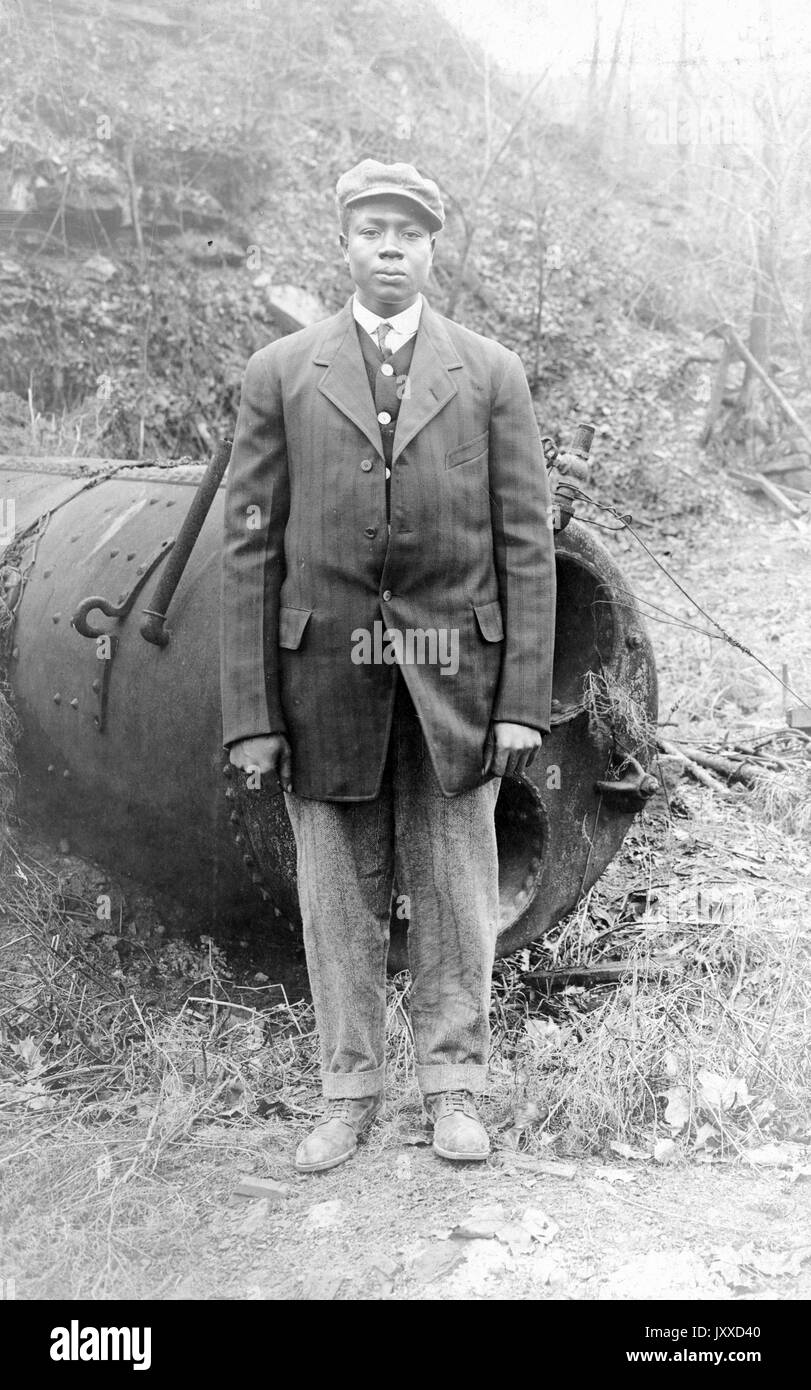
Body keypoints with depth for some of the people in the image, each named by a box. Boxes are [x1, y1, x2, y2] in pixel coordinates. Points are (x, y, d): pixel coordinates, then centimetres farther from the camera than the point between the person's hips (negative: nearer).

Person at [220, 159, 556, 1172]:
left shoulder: (492, 374, 5)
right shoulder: (279, 374, 4)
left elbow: (526, 545, 3)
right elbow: (250, 548, 1)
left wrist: (525, 700, -4)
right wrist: (251, 713, -5)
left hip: (455, 685, 0)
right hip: (324, 682, 0)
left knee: (453, 894, 8)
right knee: (339, 896, 9)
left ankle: (452, 1087, 25)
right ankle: (349, 1090, 25)